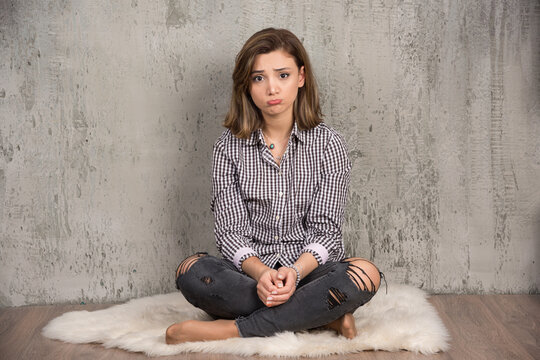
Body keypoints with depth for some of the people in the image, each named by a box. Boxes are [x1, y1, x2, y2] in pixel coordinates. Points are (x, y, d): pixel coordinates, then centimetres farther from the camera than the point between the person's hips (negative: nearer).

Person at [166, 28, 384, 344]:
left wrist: (296, 271, -26)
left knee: (366, 274, -31)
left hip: (310, 270, 0)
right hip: (249, 273, 1)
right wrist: (261, 273, -25)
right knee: (191, 271, -29)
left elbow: (325, 228, -5)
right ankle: (322, 315, -24)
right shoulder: (229, 147, 3)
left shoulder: (328, 143, 0)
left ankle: (231, 330, -25)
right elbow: (230, 228, -4)